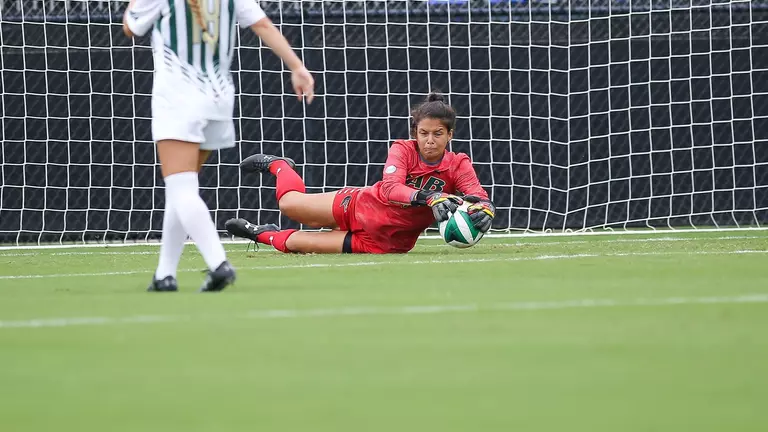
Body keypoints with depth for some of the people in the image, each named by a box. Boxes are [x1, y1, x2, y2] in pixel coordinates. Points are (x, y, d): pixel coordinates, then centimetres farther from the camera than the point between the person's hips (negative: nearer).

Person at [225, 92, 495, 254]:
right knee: (289, 203, 3)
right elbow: (389, 188, -37)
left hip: (386, 242, 0)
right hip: (359, 206, 0)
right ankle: (277, 166, 43)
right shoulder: (403, 150, -20)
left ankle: (264, 235, 32)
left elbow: (480, 198, -32)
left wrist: (483, 210, -58)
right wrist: (428, 198, -55)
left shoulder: (458, 165, -19)